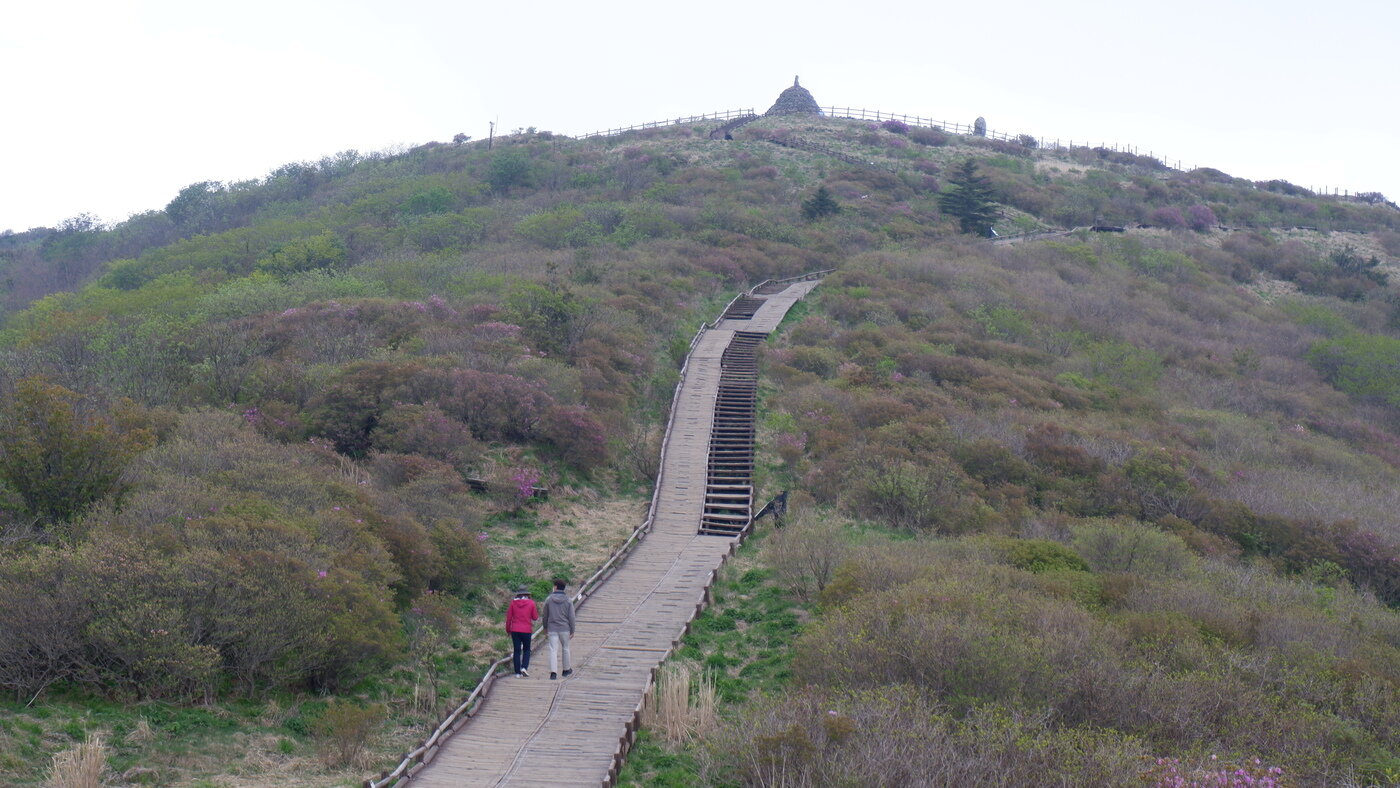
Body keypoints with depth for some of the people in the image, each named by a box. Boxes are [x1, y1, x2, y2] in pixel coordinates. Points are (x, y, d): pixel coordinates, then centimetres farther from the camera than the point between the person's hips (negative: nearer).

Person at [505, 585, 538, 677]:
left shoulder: (513, 602, -1)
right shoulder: (531, 603, -4)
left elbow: (509, 617, 2)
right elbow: (535, 617, 1)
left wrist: (508, 629, 13)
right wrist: (537, 611, 20)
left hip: (515, 630, 1)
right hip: (526, 630, -1)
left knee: (516, 651, 6)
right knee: (526, 650, 13)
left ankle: (517, 672, 6)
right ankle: (524, 667, -7)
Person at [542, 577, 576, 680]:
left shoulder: (548, 599, -3)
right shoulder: (568, 600, -3)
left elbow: (545, 616, 5)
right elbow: (571, 617, -3)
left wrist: (545, 629, 16)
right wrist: (572, 631, 4)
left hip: (552, 629, -1)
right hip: (564, 629, 1)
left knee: (553, 650, -2)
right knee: (565, 648, 17)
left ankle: (553, 672, -12)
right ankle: (566, 669, 29)